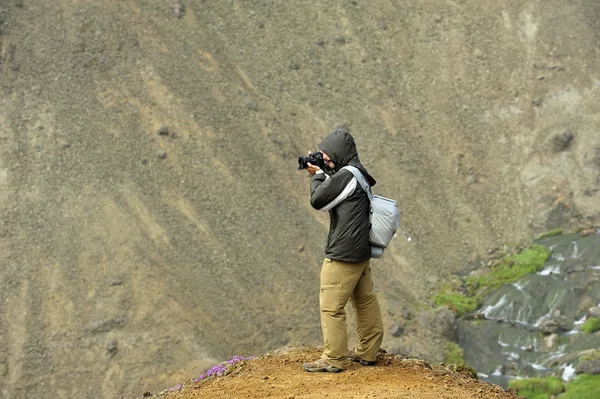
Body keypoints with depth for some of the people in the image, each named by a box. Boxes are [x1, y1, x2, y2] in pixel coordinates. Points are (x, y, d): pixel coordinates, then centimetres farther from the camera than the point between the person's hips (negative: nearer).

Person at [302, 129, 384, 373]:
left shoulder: (345, 176, -19)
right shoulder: (359, 174, 11)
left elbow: (318, 201, -13)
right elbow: (333, 192, 18)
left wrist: (317, 175, 2)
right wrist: (322, 174, 5)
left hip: (343, 255, -10)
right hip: (361, 251, 10)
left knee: (331, 307, -4)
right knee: (365, 300, 15)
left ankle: (332, 360, 0)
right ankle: (367, 352, 23)